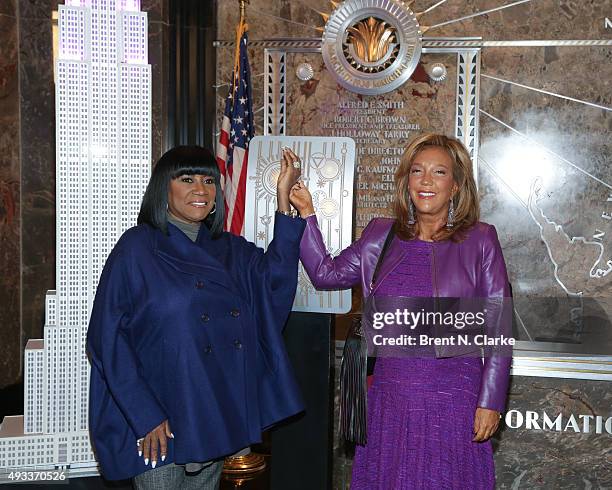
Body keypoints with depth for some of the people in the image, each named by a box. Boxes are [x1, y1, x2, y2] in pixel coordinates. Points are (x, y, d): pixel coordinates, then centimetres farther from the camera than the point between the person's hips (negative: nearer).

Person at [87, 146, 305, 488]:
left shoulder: (229, 250, 9)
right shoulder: (137, 248, -8)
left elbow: (274, 279, -10)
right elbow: (109, 340, -11)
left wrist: (284, 200, -17)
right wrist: (144, 417, -17)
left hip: (218, 416, 6)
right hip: (157, 421, -5)